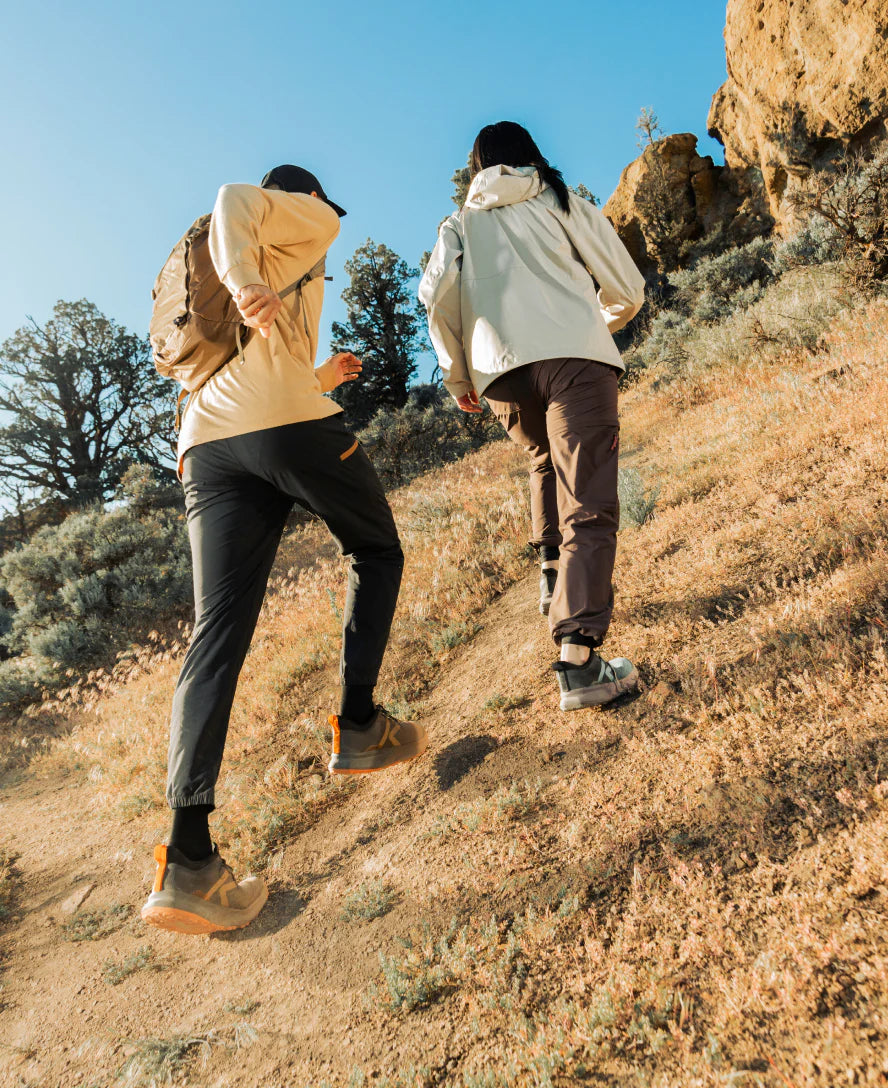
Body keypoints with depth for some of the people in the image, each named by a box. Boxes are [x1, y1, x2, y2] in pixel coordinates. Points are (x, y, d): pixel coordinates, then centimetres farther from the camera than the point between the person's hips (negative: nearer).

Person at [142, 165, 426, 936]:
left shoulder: (216, 279, 38)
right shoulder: (311, 221, 18)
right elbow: (235, 199, -4)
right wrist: (246, 283, -19)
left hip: (206, 445, 6)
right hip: (291, 425, -6)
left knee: (218, 630, -5)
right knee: (378, 555, 17)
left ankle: (188, 857, -13)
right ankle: (358, 727, 10)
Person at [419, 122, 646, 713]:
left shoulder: (461, 224, 23)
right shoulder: (563, 202, 20)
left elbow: (436, 293, 3)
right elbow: (628, 290, 15)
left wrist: (457, 373, 13)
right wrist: (602, 323, 35)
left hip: (500, 371, 3)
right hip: (574, 357, -3)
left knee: (547, 465, 31)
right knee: (589, 504, -11)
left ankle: (554, 574, 23)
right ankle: (578, 661, -21)